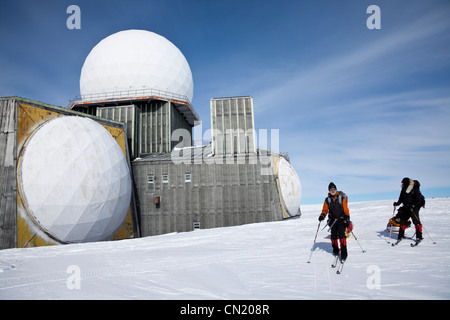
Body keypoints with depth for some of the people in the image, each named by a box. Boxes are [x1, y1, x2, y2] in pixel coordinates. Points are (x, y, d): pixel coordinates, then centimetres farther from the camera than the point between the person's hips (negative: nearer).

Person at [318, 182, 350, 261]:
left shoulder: (341, 198, -2)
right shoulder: (327, 200, 3)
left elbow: (346, 209, 1)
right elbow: (325, 210, 6)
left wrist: (347, 219, -4)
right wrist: (322, 215, -14)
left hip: (341, 219, -2)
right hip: (333, 220, 3)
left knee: (341, 235, -15)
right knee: (333, 235, 2)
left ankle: (344, 253, -12)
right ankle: (335, 250, 25)